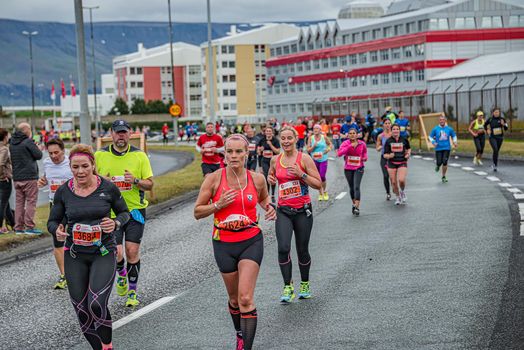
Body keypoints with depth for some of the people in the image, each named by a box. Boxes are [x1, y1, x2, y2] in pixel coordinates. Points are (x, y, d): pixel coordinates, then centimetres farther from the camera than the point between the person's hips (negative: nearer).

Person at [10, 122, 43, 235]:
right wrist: (35, 146, 9)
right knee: (31, 201, -2)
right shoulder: (28, 142, -12)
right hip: (29, 177, -7)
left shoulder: (12, 143, 12)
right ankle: (29, 227, -6)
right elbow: (39, 155, -10)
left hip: (16, 177, 7)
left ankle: (18, 227, 9)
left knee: (19, 202, 10)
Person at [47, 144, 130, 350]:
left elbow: (124, 212, 8)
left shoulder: (108, 188, -6)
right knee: (82, 311, 4)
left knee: (97, 305, -21)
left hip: (104, 254, -3)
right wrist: (57, 231, -15)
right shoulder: (63, 192, -2)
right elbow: (52, 221, 7)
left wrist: (115, 223, -14)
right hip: (75, 257, 3)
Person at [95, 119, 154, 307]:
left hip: (135, 210, 0)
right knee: (116, 252, -8)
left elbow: (149, 184, 3)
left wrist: (135, 181, -17)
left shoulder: (139, 155, 1)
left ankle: (132, 292, 12)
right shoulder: (100, 156, 2)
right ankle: (121, 275, 28)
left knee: (132, 251, -4)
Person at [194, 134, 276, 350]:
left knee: (246, 298, -14)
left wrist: (269, 207, -2)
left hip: (251, 242, -1)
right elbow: (197, 212, -2)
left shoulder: (257, 179, -3)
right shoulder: (214, 179, -8)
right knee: (234, 299, 14)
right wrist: (218, 205, -19)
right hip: (224, 244, 1)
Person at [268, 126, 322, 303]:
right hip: (283, 211, 2)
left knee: (302, 250, 7)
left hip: (303, 211, -2)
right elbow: (272, 176, 26)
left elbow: (318, 184, -6)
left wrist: (301, 174, -19)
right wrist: (270, 179, 3)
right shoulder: (275, 160, 5)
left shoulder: (304, 158, -6)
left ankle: (305, 285, 29)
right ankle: (288, 287, -6)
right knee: (283, 248, -15)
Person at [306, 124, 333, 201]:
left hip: (323, 159, -1)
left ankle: (324, 191, 16)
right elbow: (308, 150, 0)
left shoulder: (324, 137, -1)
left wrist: (328, 148, -6)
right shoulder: (311, 138, 0)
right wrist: (313, 146, -17)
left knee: (322, 177, -8)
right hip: (314, 159, 1)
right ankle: (320, 194, 18)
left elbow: (330, 144, 14)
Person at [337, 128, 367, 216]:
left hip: (358, 168, -1)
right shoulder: (346, 143, -6)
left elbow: (365, 152, 20)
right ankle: (354, 204, 34)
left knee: (356, 187, -15)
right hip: (348, 169, 1)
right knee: (351, 188, 12)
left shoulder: (362, 144, -2)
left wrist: (365, 157, -1)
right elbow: (339, 153, -22)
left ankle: (357, 207, -19)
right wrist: (349, 146, -27)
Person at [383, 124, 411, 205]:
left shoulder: (404, 140, 0)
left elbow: (408, 148, 20)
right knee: (394, 182, 2)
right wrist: (389, 156, -24)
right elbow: (385, 155, -3)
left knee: (401, 180, -20)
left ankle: (403, 192, 13)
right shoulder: (388, 141, -2)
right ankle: (398, 197, 26)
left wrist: (408, 154, 1)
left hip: (402, 163, -1)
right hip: (392, 163, 1)